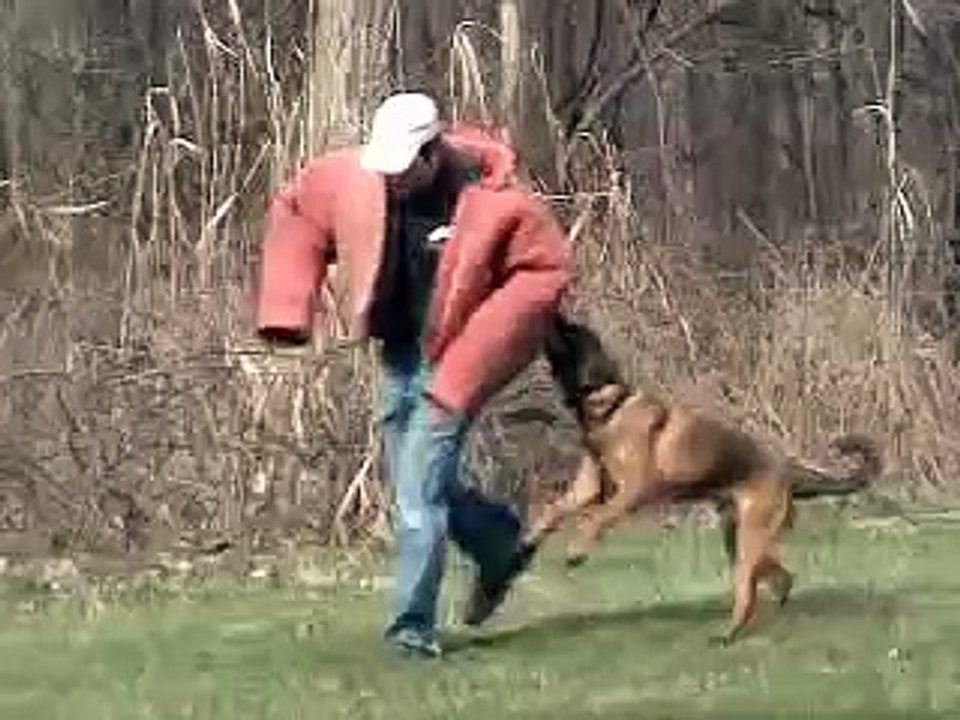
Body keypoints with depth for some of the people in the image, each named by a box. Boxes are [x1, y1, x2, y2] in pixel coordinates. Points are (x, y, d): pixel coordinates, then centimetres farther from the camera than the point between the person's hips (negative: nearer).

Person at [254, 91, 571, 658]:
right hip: (399, 353, 6)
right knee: (419, 481, 18)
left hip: (450, 361, -6)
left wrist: (474, 355, -22)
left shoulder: (491, 201, -22)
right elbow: (295, 207, 8)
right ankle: (501, 545, 42)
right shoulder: (357, 178, -8)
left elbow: (547, 268, -17)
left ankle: (415, 623, -3)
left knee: (420, 490, -11)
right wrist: (287, 311, 2)